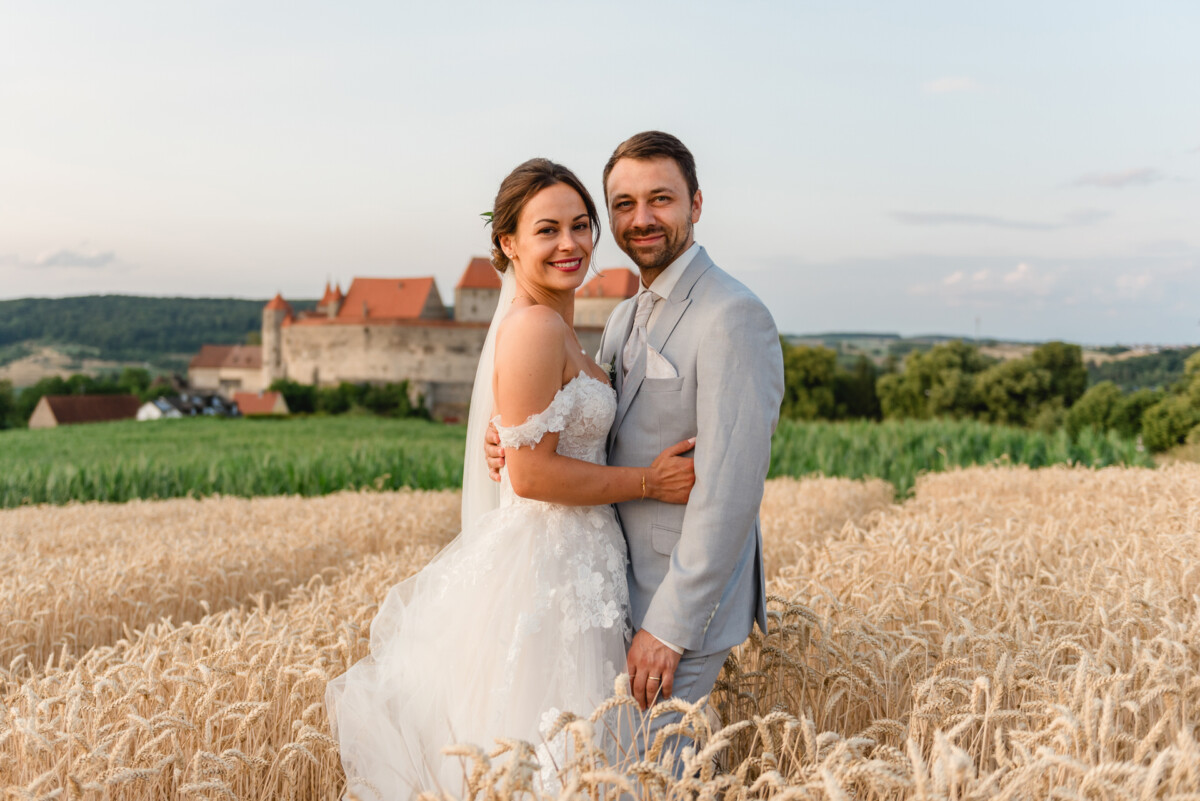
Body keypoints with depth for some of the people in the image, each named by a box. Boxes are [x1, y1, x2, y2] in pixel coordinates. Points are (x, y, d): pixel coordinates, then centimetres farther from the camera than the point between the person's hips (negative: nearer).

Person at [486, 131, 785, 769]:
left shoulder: (732, 317, -18)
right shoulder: (626, 319, 12)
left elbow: (730, 489, -23)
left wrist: (669, 626, -21)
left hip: (684, 602, -9)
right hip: (626, 586, 9)